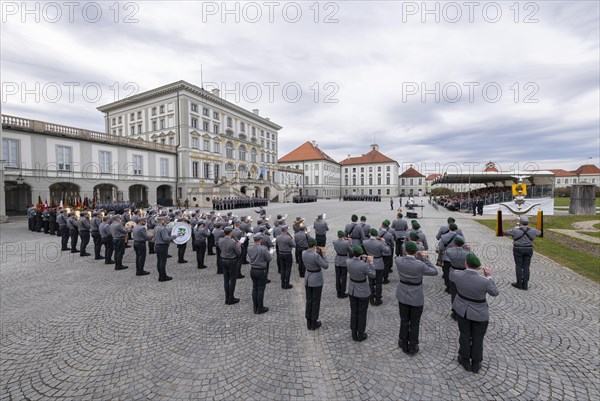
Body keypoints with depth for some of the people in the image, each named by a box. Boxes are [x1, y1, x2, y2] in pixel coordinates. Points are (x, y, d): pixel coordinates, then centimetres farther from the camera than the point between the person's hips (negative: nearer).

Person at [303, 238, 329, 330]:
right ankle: (314, 323, 24)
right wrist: (324, 254, -11)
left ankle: (308, 323, 28)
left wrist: (317, 253, 2)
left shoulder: (303, 253, -7)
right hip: (316, 280, -6)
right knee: (316, 302, 10)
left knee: (309, 301, 17)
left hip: (307, 279, 6)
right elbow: (326, 266, -17)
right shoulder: (316, 256, -28)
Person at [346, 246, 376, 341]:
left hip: (352, 290, 4)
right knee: (362, 313, 15)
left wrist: (362, 260, 4)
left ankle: (354, 334, 35)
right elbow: (372, 275, -12)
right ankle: (360, 335, 32)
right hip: (363, 292, -4)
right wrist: (370, 262, -8)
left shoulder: (348, 262, -16)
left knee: (353, 312, 20)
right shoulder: (364, 265, -30)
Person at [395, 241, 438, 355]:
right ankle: (412, 347, 35)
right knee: (414, 323, 18)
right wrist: (425, 259, -7)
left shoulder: (398, 260, -17)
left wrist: (419, 257, 5)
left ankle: (404, 345, 38)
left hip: (403, 295, 3)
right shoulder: (420, 265, -26)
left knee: (404, 321, 21)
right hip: (416, 297, -2)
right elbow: (435, 272, -8)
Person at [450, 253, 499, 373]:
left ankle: (465, 361, 37)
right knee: (477, 339, 19)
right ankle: (475, 364, 37)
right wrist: (489, 277, 2)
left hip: (462, 310, 2)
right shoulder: (485, 281, -28)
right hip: (479, 314, -2)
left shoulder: (457, 275, -22)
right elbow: (494, 293, -6)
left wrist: (469, 269, 13)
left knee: (465, 336, 20)